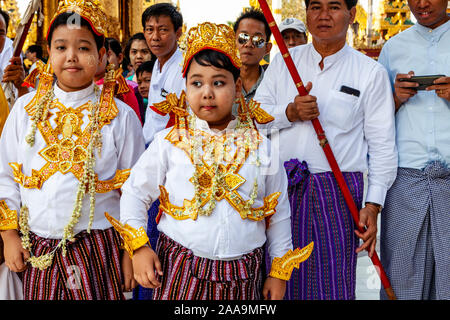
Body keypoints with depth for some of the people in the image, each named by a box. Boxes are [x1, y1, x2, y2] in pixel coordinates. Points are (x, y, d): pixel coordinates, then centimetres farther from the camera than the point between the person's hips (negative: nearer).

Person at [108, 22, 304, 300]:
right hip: (179, 269, -1)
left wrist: (279, 271, 8)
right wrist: (138, 246, -5)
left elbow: (279, 213, 7)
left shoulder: (261, 146, 1)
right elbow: (135, 192, 5)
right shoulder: (168, 142, -1)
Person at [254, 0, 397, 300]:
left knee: (332, 283, -1)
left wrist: (373, 205, -6)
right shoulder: (284, 61, 11)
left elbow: (382, 145, 1)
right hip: (280, 184, 2)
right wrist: (289, 112, -10)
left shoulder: (371, 72, 3)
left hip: (338, 191, -2)